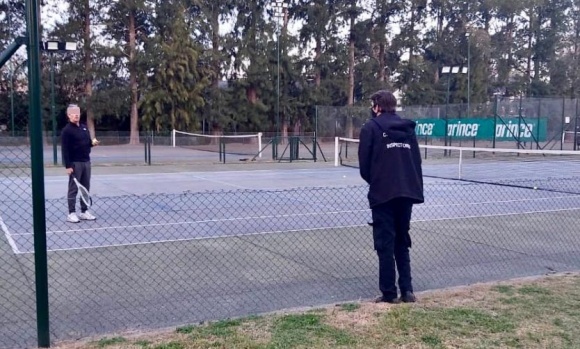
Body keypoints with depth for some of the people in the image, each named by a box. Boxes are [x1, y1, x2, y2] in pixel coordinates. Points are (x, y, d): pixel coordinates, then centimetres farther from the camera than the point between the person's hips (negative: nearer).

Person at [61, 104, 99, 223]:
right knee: (73, 189, -2)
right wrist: (68, 166, -20)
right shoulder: (67, 130, -10)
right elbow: (65, 149, -15)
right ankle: (71, 213, 4)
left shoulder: (84, 128, 12)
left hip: (86, 162, 7)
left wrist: (93, 143, -1)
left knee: (86, 188, 10)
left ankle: (84, 212, 18)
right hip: (75, 163, -7)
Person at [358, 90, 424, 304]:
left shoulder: (371, 127, 0)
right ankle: (407, 290, 14)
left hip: (383, 193, -5)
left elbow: (364, 163, -2)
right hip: (407, 192, 5)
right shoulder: (408, 127, 15)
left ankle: (389, 293, 6)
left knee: (385, 244, 2)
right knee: (402, 243, 16)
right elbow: (417, 161, 12)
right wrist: (416, 188, 15)